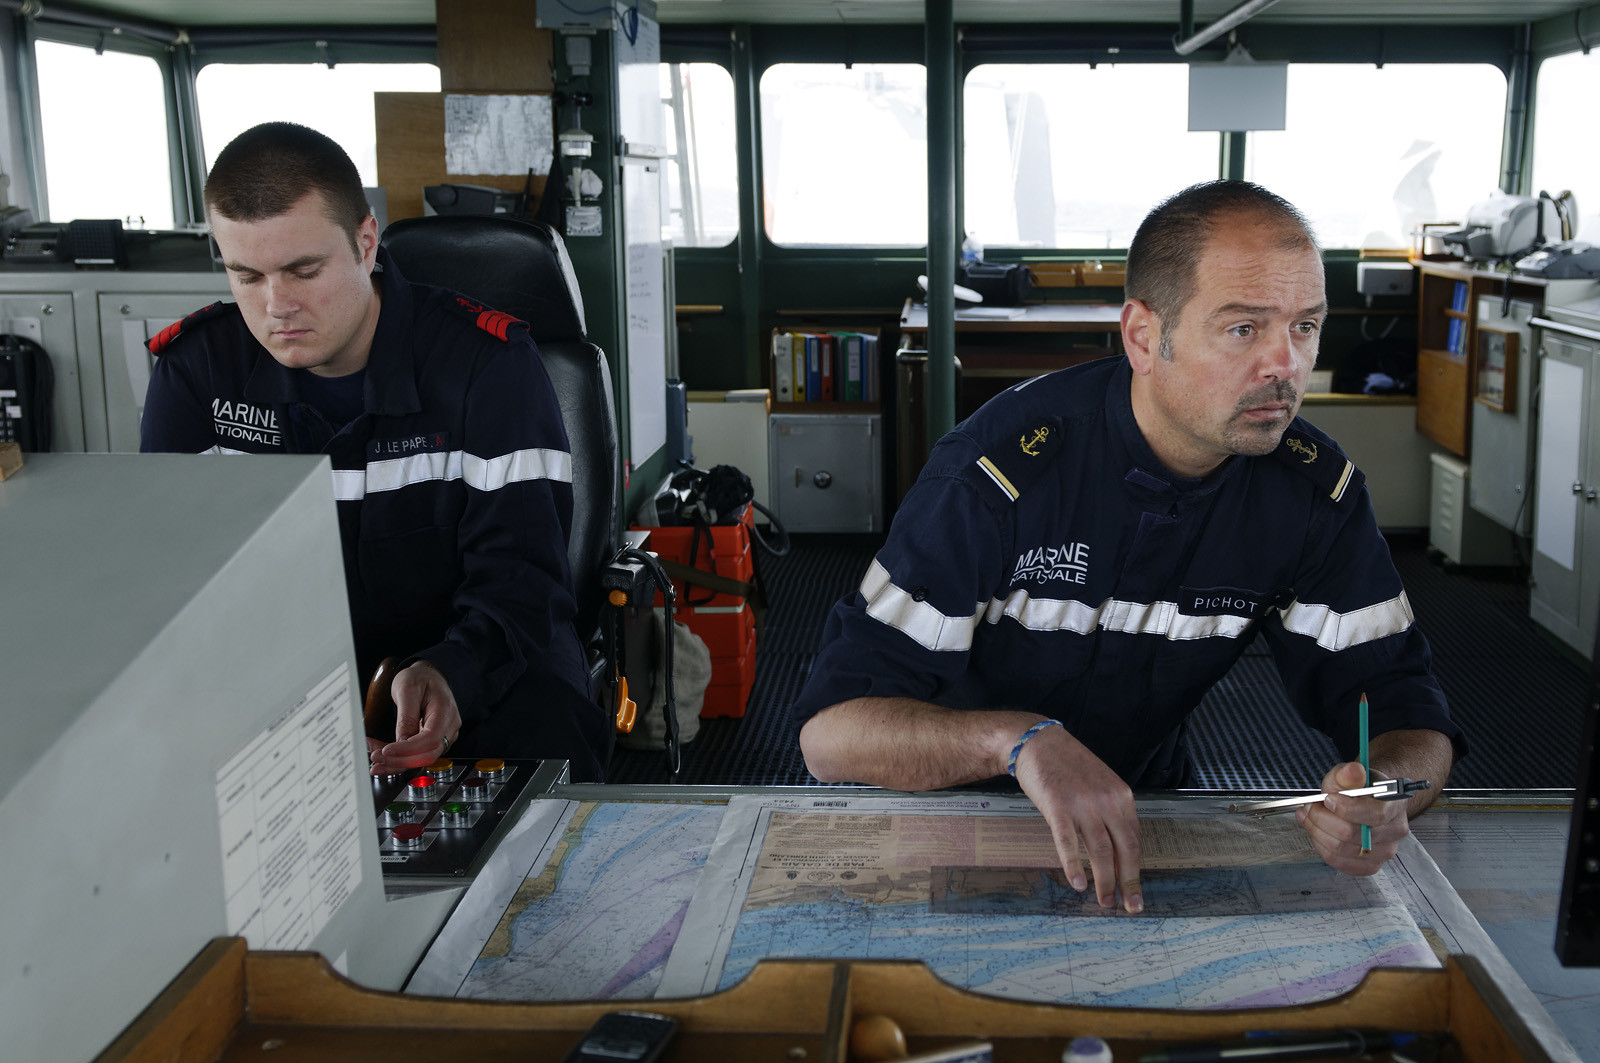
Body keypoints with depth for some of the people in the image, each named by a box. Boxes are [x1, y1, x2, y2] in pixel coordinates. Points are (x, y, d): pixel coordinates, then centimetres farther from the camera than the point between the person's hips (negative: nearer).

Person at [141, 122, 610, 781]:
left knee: (546, 737, -34)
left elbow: (520, 571, -15)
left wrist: (452, 674, -38)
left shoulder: (486, 361, -11)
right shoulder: (194, 368, -2)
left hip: (469, 659, -2)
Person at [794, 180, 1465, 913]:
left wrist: (1386, 790, -34)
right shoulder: (1004, 468, -26)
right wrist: (1018, 740, -47)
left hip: (1142, 808, 5)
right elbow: (832, 727, -28)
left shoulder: (1314, 489, -11)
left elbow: (1409, 713, -8)